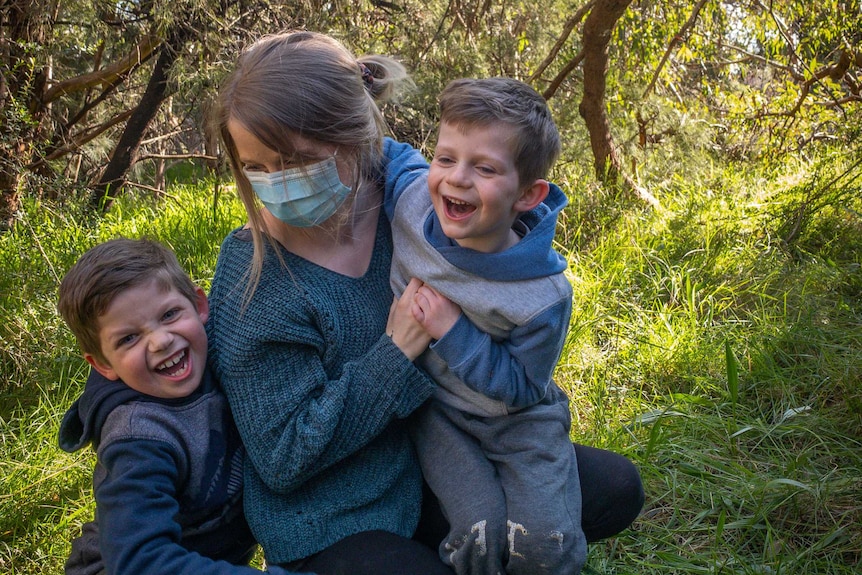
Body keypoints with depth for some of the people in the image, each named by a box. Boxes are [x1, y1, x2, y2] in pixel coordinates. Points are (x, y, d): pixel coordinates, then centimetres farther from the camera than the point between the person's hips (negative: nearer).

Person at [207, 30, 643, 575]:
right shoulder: (254, 280, -22)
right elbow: (283, 460, -19)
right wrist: (397, 353, -24)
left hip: (429, 462, 6)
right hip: (334, 526, -5)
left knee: (616, 486, 4)